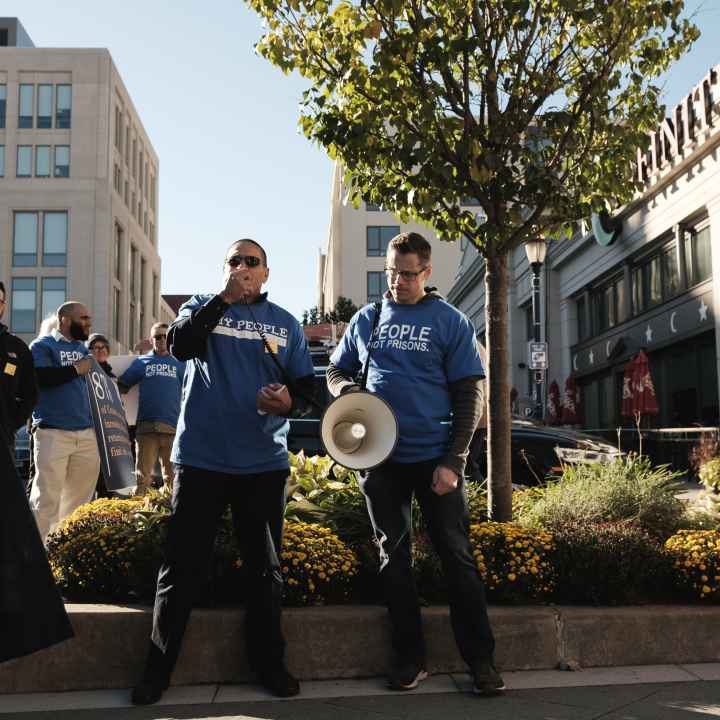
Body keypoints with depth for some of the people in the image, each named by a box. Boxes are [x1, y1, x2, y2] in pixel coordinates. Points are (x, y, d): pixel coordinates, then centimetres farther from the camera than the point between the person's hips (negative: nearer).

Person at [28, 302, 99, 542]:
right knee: (47, 497, -6)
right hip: (53, 432, -6)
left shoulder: (83, 348, 19)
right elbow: (39, 378, -16)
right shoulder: (42, 345, 0)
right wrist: (75, 369, -9)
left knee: (80, 496, 10)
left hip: (87, 432, 7)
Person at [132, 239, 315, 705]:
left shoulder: (286, 324, 10)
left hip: (265, 463, 2)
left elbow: (306, 387, 9)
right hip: (201, 459, -1)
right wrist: (223, 299, -21)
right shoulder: (202, 308, 7)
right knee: (182, 567, 2)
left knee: (265, 568, 9)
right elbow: (180, 345, -14)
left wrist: (289, 401, -13)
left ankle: (269, 664, 22)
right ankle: (158, 670, 14)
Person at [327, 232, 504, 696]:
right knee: (394, 557, 9)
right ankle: (411, 658, 21)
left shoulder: (449, 321, -1)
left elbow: (470, 395, -4)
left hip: (435, 458, -3)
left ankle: (481, 660, 12)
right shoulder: (367, 319, 8)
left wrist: (453, 461, -12)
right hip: (381, 458, 3)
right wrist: (347, 390, -8)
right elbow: (337, 370, 18)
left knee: (457, 556, 1)